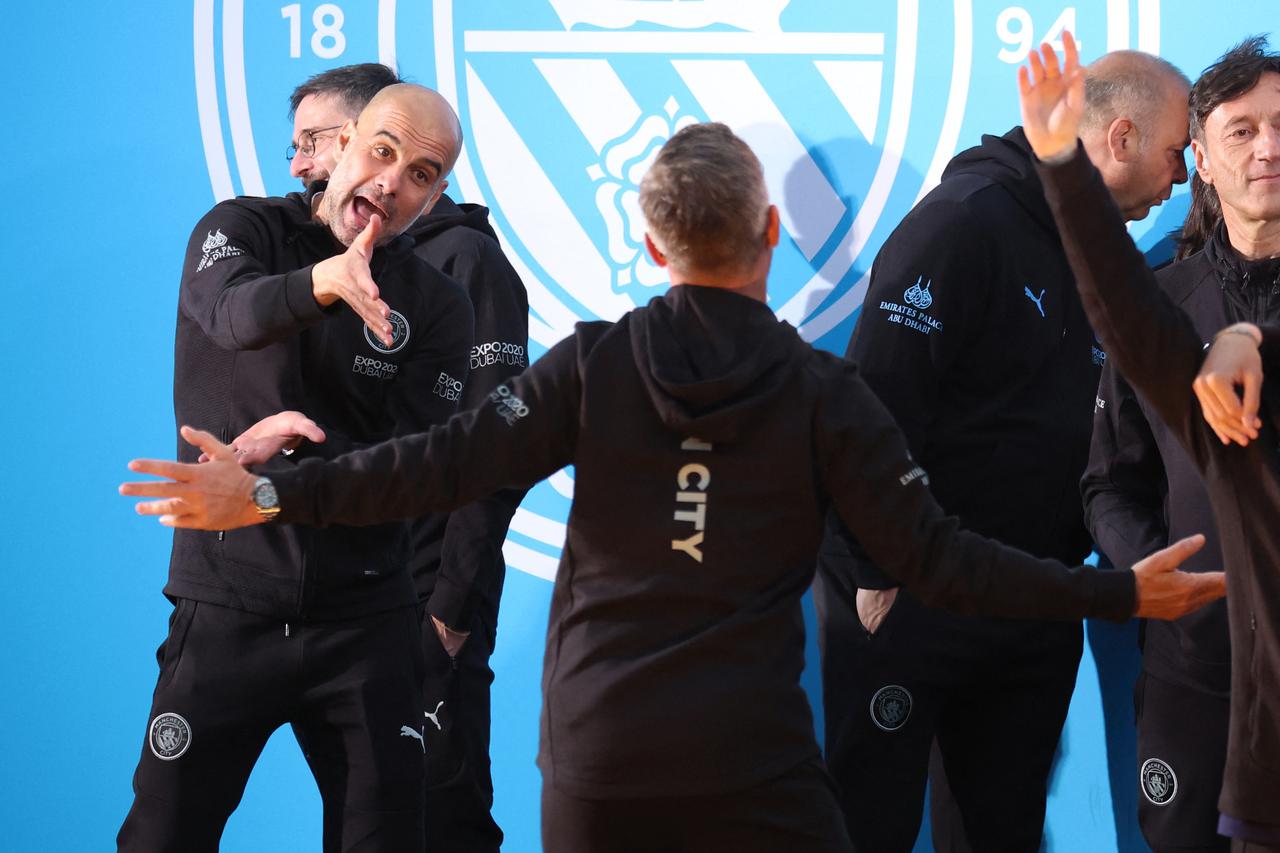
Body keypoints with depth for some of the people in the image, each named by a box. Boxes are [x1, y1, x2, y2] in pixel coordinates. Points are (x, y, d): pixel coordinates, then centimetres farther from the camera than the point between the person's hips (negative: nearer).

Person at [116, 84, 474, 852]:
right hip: (227, 608, -1)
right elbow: (236, 313, -24)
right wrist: (323, 282, -45)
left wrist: (288, 461, -21)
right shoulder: (240, 231, 0)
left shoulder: (437, 308, 4)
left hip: (364, 617, 2)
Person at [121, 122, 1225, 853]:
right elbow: (932, 555, -6)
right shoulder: (821, 390, -3)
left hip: (594, 758, 2)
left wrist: (271, 495, -5)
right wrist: (1121, 594, 1)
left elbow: (452, 463, -9)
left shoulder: (594, 364, 0)